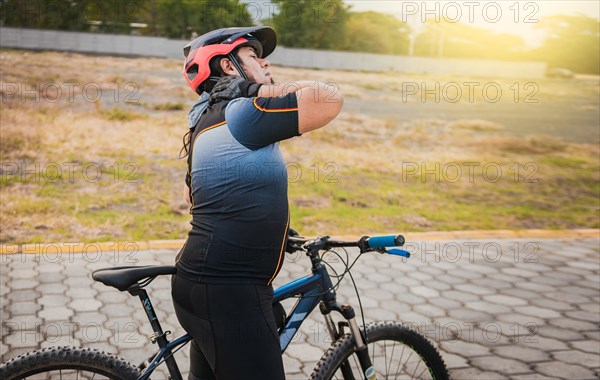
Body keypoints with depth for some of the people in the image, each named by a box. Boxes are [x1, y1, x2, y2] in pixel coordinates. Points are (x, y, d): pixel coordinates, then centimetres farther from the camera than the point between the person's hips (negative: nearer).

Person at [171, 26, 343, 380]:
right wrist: (267, 89, -8)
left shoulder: (209, 119, 16)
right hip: (228, 295, -10)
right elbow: (330, 99, -24)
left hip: (203, 282, 10)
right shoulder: (240, 113, -16)